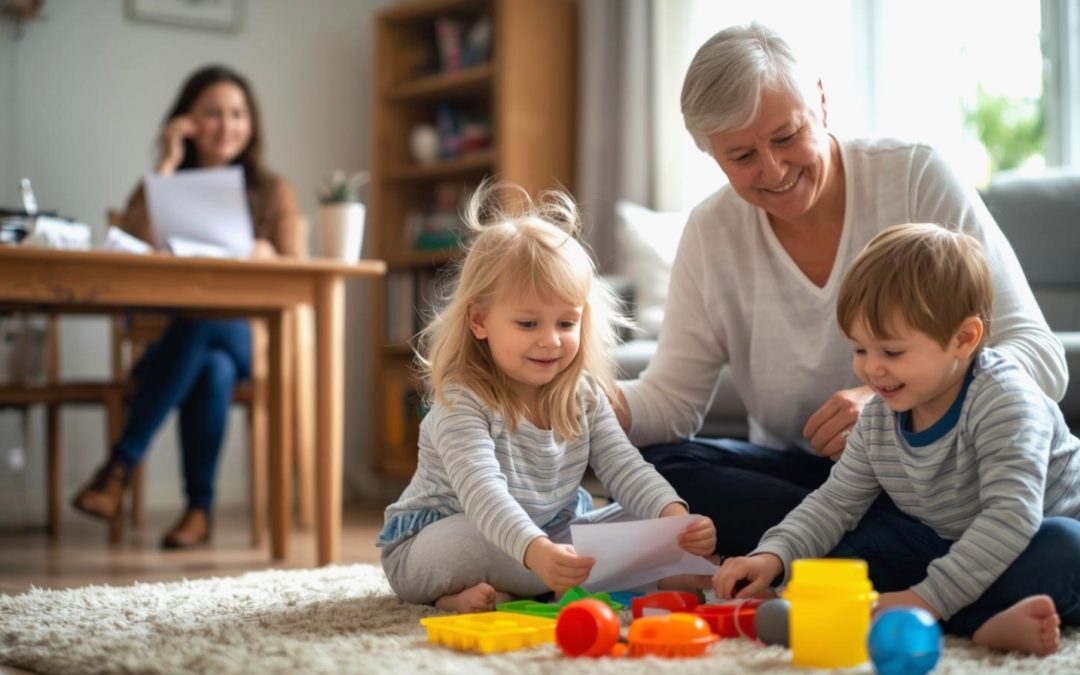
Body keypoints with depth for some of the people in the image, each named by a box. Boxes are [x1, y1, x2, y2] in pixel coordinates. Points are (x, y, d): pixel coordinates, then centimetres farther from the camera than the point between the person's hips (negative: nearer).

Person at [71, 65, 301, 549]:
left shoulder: (274, 192, 13)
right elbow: (133, 244, -11)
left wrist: (266, 255, -22)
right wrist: (168, 164, -7)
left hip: (245, 337, 0)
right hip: (165, 337, 0)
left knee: (208, 342, -38)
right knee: (211, 368, -38)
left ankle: (121, 465, -35)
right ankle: (199, 509, -30)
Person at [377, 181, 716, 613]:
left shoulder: (583, 395, -4)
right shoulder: (462, 400, -25)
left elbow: (625, 469, -11)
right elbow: (482, 493, -40)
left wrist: (674, 516, -32)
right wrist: (536, 552, -58)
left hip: (547, 537, 7)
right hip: (433, 541, -7)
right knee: (467, 545, -38)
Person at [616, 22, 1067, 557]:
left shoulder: (917, 178, -9)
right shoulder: (711, 233, 0)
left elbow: (1039, 355, -12)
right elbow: (673, 398, -1)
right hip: (804, 474, 4)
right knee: (649, 468, -25)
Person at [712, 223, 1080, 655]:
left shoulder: (1003, 400, -23)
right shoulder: (878, 419, -3)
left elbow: (1012, 515, -33)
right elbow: (835, 502, 4)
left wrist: (929, 598, -40)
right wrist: (774, 555, -15)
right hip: (955, 552, 6)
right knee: (839, 553, -13)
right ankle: (985, 623, -32)